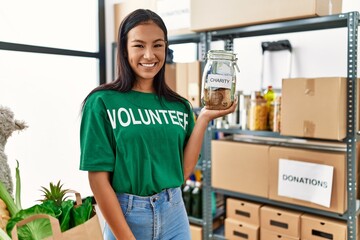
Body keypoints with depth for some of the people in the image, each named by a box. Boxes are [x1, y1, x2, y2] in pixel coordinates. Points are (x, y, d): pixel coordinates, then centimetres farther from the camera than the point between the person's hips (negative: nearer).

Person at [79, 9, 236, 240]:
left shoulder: (180, 106, 2)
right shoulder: (102, 102, -11)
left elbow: (183, 170, -1)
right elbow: (99, 178, -11)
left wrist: (204, 119, -7)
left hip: (175, 215, 4)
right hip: (126, 216, -4)